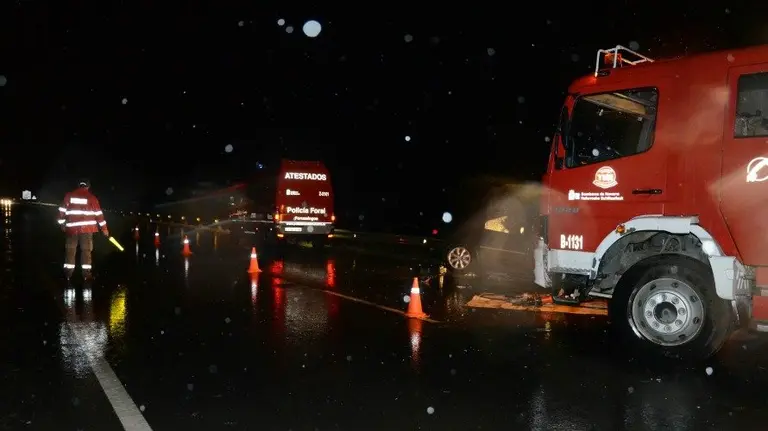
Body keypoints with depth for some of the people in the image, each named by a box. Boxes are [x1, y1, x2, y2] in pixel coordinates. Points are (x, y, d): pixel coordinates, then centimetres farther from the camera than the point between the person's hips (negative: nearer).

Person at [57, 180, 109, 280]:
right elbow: (98, 213, 0)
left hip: (72, 227, 2)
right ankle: (86, 273, 1)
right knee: (86, 250, 3)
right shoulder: (91, 197, 1)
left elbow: (62, 210, 7)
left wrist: (62, 224, 18)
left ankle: (68, 273, 10)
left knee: (70, 250, 10)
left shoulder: (69, 195, 7)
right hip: (86, 227, -2)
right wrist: (104, 228, 3)